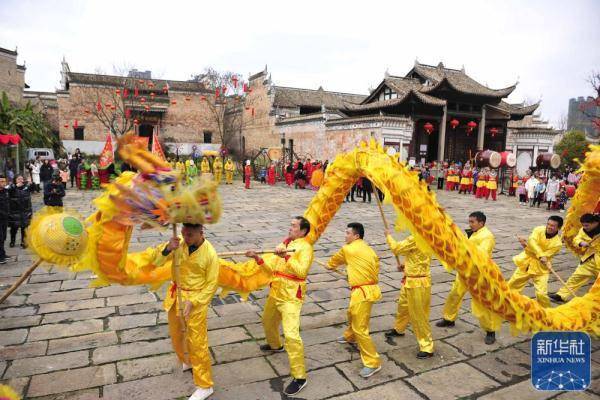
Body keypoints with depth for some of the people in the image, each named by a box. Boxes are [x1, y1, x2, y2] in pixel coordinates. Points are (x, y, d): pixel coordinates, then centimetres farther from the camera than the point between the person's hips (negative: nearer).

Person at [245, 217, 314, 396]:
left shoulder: (305, 247, -13)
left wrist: (286, 256, -33)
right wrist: (257, 258, 0)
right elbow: (272, 268, 11)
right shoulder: (284, 243, 12)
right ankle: (275, 345, 59)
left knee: (291, 335, -16)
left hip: (291, 296, -9)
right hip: (275, 292, 9)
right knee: (268, 321, 28)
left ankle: (299, 377, -5)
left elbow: (301, 271, -28)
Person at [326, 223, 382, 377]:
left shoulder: (348, 249, -9)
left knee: (360, 328, -5)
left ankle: (373, 363, 1)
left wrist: (330, 266, 33)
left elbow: (335, 260, 11)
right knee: (352, 314, 32)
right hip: (369, 288, 10)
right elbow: (376, 268, 12)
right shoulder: (369, 250, 10)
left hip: (362, 292, -10)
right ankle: (349, 336, 57)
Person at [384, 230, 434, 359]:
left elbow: (396, 248, -19)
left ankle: (427, 347, 15)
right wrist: (406, 266, 9)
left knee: (418, 315, 2)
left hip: (417, 283, -10)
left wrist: (388, 235, -3)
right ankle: (399, 329, 51)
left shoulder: (415, 238, -27)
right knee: (403, 305, 28)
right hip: (410, 281, 10)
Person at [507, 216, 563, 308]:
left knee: (541, 294, -12)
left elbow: (545, 256, -20)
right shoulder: (539, 230, -10)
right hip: (526, 263, 3)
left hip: (541, 269, -3)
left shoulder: (557, 243, -17)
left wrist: (526, 244, -26)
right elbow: (532, 242, -27)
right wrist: (541, 255, -41)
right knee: (512, 285, 13)